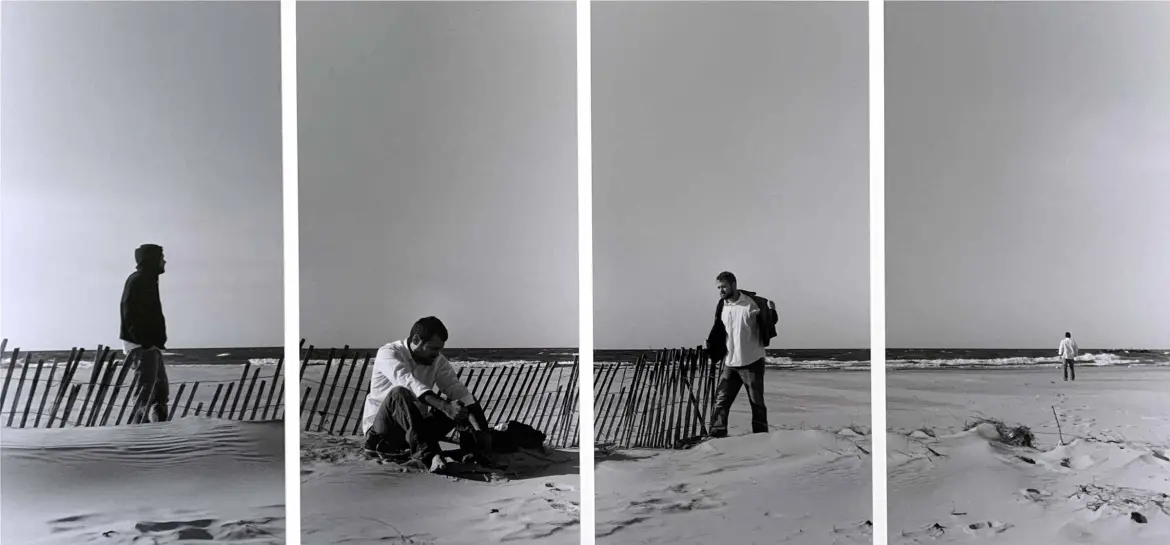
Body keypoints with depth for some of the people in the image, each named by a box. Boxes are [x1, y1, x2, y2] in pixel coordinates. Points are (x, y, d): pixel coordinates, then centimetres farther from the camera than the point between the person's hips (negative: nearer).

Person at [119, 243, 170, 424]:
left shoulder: (149, 280, 18)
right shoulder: (137, 281, -12)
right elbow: (131, 316, -20)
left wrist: (157, 342, 12)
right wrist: (146, 343, -22)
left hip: (150, 346, 10)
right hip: (141, 346, -10)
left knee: (161, 390, 13)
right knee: (146, 390, -11)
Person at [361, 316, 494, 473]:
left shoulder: (437, 360, 2)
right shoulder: (388, 353, -16)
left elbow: (457, 390, -9)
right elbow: (409, 382, -34)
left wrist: (479, 429, -23)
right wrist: (444, 406, -48)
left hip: (415, 430, 6)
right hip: (380, 430, -5)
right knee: (399, 393, -35)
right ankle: (427, 454, -46)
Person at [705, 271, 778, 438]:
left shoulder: (753, 302, -10)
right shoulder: (721, 307, 5)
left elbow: (771, 322, 0)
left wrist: (772, 311, -21)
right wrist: (710, 344, 2)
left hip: (752, 362, -4)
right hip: (730, 363, 4)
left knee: (757, 402, 6)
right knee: (721, 400, 2)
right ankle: (717, 435, 7)